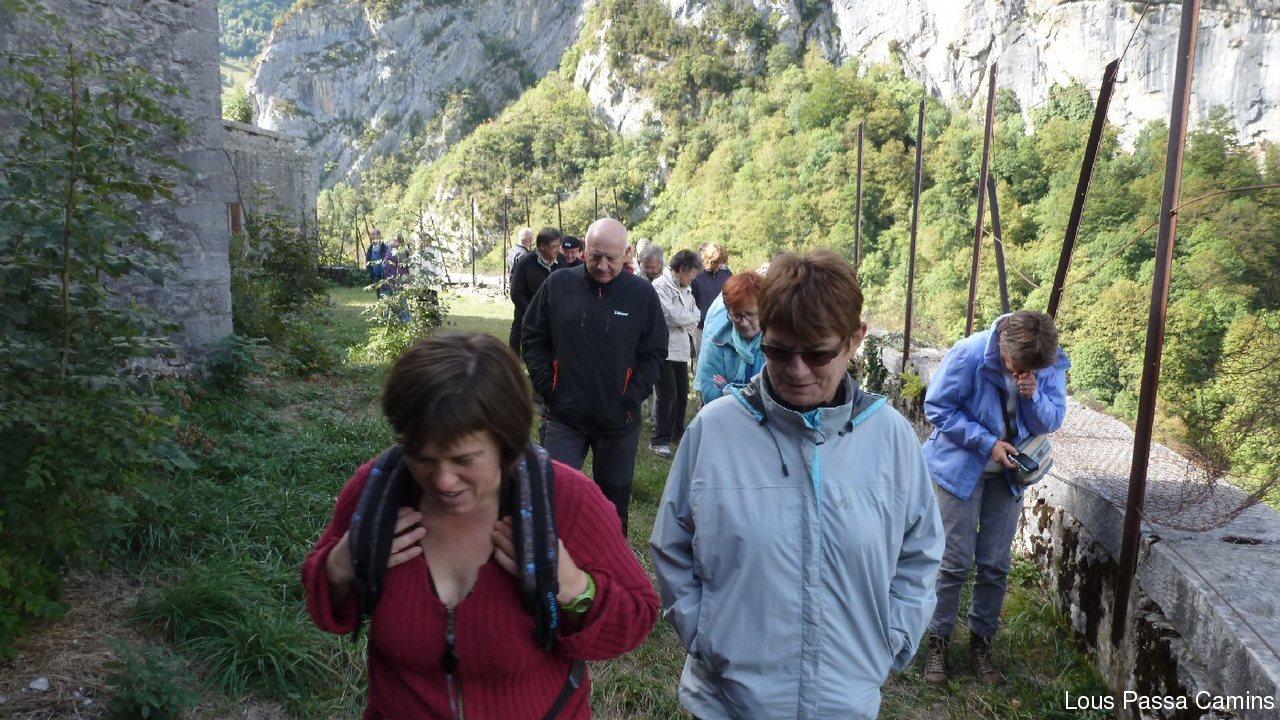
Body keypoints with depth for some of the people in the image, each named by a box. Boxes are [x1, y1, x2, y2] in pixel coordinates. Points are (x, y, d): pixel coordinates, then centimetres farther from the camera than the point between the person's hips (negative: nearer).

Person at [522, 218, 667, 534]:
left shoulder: (642, 293, -5)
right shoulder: (558, 285, -4)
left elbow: (655, 353, 1)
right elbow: (533, 338, 5)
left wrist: (631, 397, -8)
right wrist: (547, 388, -3)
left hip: (619, 421, 0)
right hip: (564, 416, 0)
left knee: (614, 500, 14)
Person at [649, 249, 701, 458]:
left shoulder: (685, 289, 14)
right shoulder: (660, 285, -11)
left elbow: (695, 316, 11)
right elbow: (673, 316, -19)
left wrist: (683, 321, -8)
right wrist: (690, 318, -1)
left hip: (681, 348, 8)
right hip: (664, 348, -8)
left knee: (682, 393, 13)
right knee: (667, 394, -8)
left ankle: (677, 432, 29)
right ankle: (660, 440, 0)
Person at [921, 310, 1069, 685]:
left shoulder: (1053, 364, -12)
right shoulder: (969, 354, -23)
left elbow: (1053, 421, -5)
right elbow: (938, 406, -16)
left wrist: (1034, 395, -26)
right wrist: (986, 442, -21)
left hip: (1008, 471, 3)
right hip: (962, 467, -3)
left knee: (996, 564, 7)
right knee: (957, 560, -1)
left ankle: (981, 640, 24)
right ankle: (938, 640, 15)